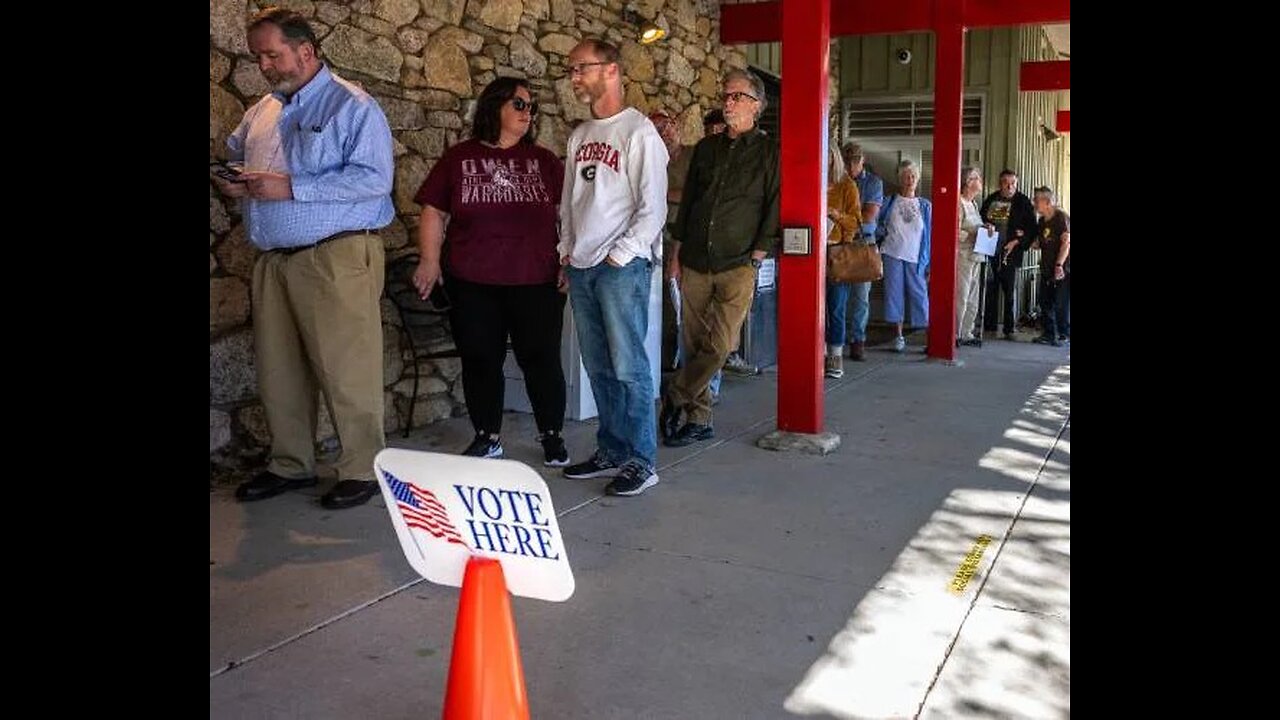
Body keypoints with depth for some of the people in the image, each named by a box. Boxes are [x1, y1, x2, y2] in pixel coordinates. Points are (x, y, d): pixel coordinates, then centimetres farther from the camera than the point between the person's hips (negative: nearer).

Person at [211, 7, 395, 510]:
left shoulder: (352, 106, -3)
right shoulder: (261, 112, 19)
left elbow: (374, 178, -15)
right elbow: (233, 158, 31)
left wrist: (291, 187, -18)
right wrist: (230, 183, 5)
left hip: (336, 257, -7)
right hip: (273, 261, 7)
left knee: (345, 372, -4)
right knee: (277, 372, 10)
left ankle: (362, 471, 7)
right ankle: (290, 465, 24)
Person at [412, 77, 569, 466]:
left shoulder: (543, 161, 10)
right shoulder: (459, 158, 8)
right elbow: (434, 213, 7)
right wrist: (429, 260, -4)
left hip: (536, 282, 0)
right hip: (473, 284, 0)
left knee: (541, 358, 1)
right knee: (480, 360, 7)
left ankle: (552, 436, 15)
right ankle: (487, 437, 22)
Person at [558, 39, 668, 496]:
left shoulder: (639, 132, -5)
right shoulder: (579, 135, 17)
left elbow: (653, 208, -10)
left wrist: (619, 256, -13)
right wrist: (566, 252, 12)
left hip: (623, 266, -7)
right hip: (581, 267, 7)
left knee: (628, 367, -6)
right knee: (598, 368, 10)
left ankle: (641, 461, 1)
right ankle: (611, 452, 19)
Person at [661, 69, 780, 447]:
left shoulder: (770, 152, 3)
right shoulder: (706, 148, 15)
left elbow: (774, 208, -1)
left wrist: (756, 258, -8)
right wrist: (677, 253, 13)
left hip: (738, 266, -4)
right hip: (695, 263, 4)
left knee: (719, 344, -12)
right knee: (694, 344, 5)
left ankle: (675, 398, 5)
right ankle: (699, 419, 15)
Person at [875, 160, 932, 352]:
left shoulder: (925, 206, 8)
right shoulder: (890, 203, 8)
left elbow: (931, 235, 7)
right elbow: (879, 226, 13)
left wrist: (930, 264, 1)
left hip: (916, 258, 0)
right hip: (893, 255, 1)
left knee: (920, 296, -3)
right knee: (895, 294, 2)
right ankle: (899, 337, 11)